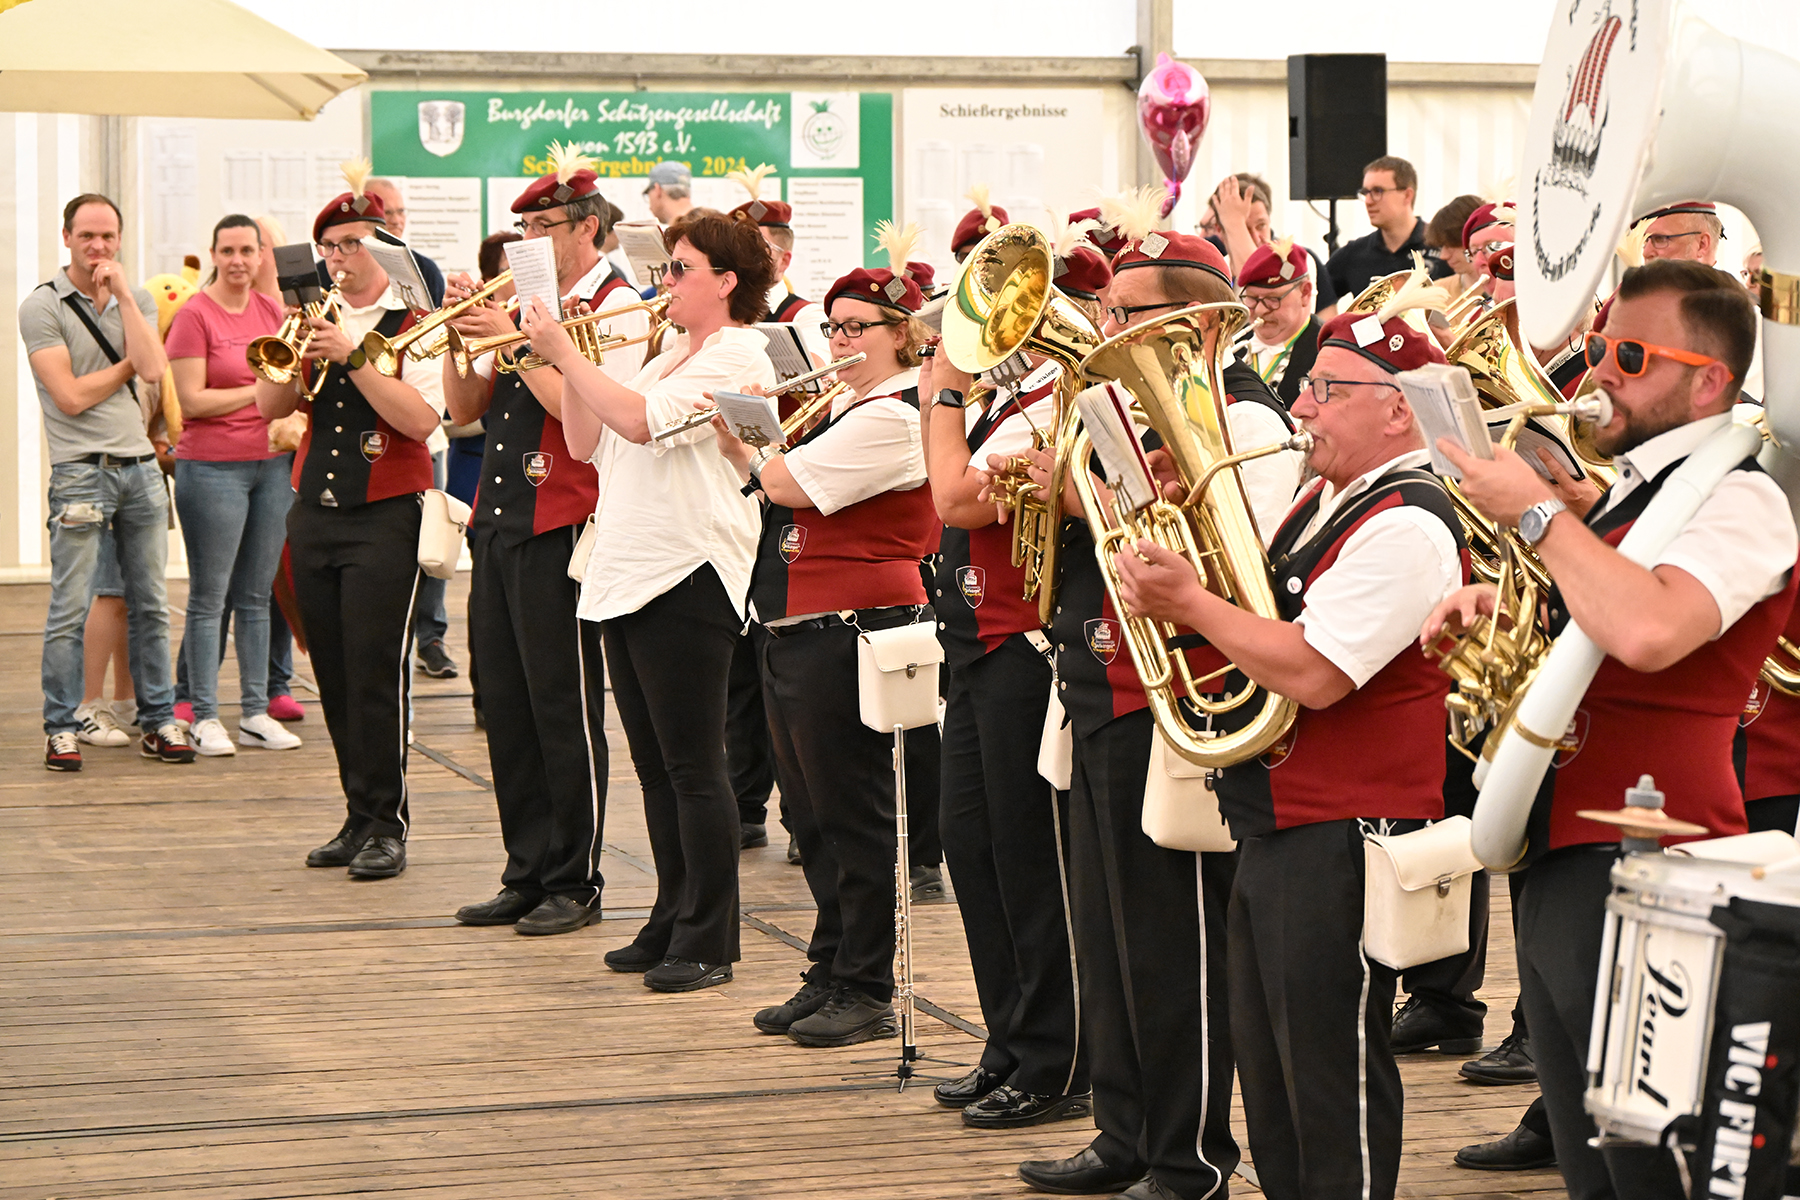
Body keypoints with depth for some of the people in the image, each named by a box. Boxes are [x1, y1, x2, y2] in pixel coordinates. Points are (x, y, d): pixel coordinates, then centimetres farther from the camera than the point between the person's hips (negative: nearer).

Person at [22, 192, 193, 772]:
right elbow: (71, 397, -12)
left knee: (151, 606, 9)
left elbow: (154, 369, -8)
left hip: (141, 467, 5)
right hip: (81, 471, -5)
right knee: (70, 611, -4)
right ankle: (60, 729, 4)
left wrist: (122, 293, -7)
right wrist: (129, 365, -2)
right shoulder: (42, 306, -4)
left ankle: (158, 721, 16)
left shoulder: (136, 300, 11)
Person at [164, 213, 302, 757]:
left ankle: (256, 712, 15)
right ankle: (205, 717, 5)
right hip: (211, 466, -6)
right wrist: (260, 392, -11)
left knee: (256, 595, 10)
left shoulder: (271, 310, 10)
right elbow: (191, 400, -13)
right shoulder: (195, 315, -8)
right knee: (209, 598, 0)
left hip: (272, 464, 6)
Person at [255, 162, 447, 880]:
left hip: (384, 518, -6)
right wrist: (297, 352, -12)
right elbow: (270, 404, 5)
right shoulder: (318, 322, 12)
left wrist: (352, 356, -21)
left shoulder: (415, 324, -4)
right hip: (314, 515, 6)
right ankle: (359, 816, 16)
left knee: (375, 673, -8)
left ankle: (383, 826, -1)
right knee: (333, 677, 8)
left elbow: (421, 419, -17)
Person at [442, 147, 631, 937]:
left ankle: (574, 882, 5)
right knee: (507, 708, 10)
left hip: (560, 530, -8)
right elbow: (464, 410, 16)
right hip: (499, 522, 8)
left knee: (564, 709, -3)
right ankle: (526, 873, 18)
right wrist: (461, 335, 1)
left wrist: (511, 338, -18)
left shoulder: (615, 308, -6)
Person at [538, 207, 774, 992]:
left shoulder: (735, 356, -9)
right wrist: (566, 365, 5)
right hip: (626, 574, 9)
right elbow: (585, 444, 18)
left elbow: (640, 421, -23)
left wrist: (564, 352, -16)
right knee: (655, 767, 13)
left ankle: (708, 941, 0)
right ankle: (672, 922, 20)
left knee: (693, 766, -5)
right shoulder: (669, 357, 21)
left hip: (687, 577, -9)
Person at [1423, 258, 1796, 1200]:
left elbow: (1647, 633, -31)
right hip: (1560, 865, 10)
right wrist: (1495, 608, 6)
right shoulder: (1627, 488, 17)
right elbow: (1573, 633, 29)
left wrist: (1535, 513, -18)